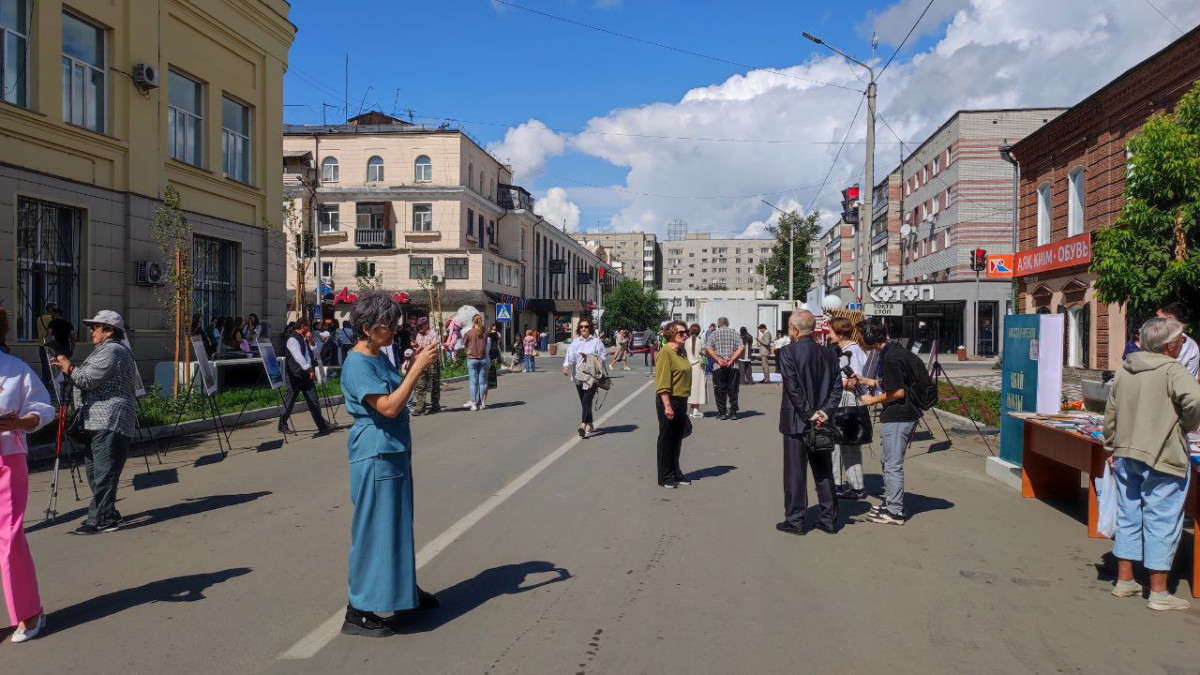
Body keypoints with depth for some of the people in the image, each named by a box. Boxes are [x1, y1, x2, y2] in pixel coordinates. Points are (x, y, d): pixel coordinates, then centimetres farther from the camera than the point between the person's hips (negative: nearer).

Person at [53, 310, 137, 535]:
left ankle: (99, 519, -10)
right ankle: (108, 515, 21)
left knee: (103, 473, -11)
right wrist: (70, 369, 18)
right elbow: (90, 382, 30)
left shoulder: (112, 350, -10)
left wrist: (69, 368, -3)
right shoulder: (104, 350, 26)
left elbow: (88, 379, -17)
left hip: (109, 423, -11)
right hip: (98, 423, 11)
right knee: (94, 470, 14)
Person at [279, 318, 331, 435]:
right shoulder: (293, 339, -10)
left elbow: (312, 353, 19)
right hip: (295, 375, -7)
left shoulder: (304, 339, 16)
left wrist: (310, 341, 5)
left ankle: (322, 426, 2)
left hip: (307, 375, 7)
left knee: (314, 402, 2)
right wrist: (309, 369, -30)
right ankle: (282, 425, 17)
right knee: (289, 401, 4)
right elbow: (298, 356, -23)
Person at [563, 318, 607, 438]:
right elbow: (570, 355, -6)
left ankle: (583, 425, -23)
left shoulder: (596, 341, 2)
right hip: (578, 376, 4)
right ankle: (590, 424, 26)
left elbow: (603, 357, 3)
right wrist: (566, 366, -24)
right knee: (584, 402, 12)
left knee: (587, 400, -15)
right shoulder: (575, 342, 8)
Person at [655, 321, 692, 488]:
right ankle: (665, 477, 11)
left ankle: (676, 474, 27)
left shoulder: (681, 352, 14)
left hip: (681, 401, 9)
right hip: (669, 401, -9)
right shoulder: (665, 353, -15)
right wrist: (667, 406, -25)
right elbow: (662, 383, -20)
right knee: (666, 439, 2)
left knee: (677, 439, 16)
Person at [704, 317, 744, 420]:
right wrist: (732, 359, -8)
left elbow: (708, 349, -9)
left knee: (720, 390, 4)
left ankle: (722, 413, 5)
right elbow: (742, 348, -5)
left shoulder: (714, 334, 5)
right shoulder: (734, 333, 8)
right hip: (733, 366, 1)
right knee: (733, 390, 6)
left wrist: (718, 359, -11)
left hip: (718, 367, -1)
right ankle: (733, 412, 6)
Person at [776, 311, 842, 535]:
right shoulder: (828, 354, 6)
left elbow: (792, 387, -18)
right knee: (824, 472, 13)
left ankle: (795, 520, 8)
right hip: (822, 424, 5)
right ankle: (829, 519, 19)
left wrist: (809, 414, -12)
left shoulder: (787, 352, -11)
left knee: (795, 473, 3)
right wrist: (825, 412, -4)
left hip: (795, 422, -5)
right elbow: (837, 388, 2)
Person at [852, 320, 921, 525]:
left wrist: (872, 400, -11)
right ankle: (890, 501, 33)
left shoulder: (890, 357, -21)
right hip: (898, 415, 11)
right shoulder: (892, 350, 11)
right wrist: (866, 381, 14)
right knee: (886, 459, 21)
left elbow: (898, 392, -23)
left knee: (892, 464, -2)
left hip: (898, 416, -11)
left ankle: (895, 512, 7)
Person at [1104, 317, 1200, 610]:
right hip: (1162, 457, -7)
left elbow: (1110, 413, 13)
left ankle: (1124, 581, 24)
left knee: (1128, 517, 15)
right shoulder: (1172, 370, -12)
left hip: (1125, 456, 7)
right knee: (1161, 522, 2)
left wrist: (1111, 448, 20)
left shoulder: (1125, 371, 9)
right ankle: (1158, 592, 8)